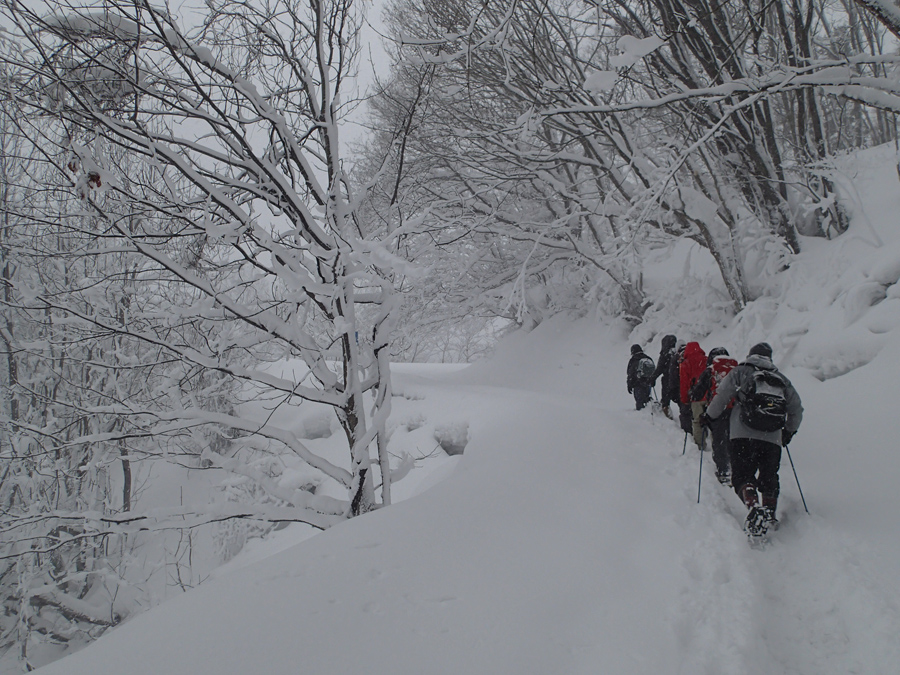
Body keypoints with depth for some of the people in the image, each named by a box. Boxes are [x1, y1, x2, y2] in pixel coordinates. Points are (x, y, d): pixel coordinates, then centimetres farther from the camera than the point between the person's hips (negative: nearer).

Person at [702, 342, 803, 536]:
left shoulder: (740, 372, 11)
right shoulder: (782, 380, 21)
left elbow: (721, 396, 1)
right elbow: (797, 409, 23)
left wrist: (709, 417, 15)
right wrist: (789, 431, 38)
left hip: (743, 435, -3)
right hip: (772, 439, 3)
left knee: (742, 476, -5)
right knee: (769, 478, 14)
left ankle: (753, 506, -30)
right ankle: (769, 512, -2)